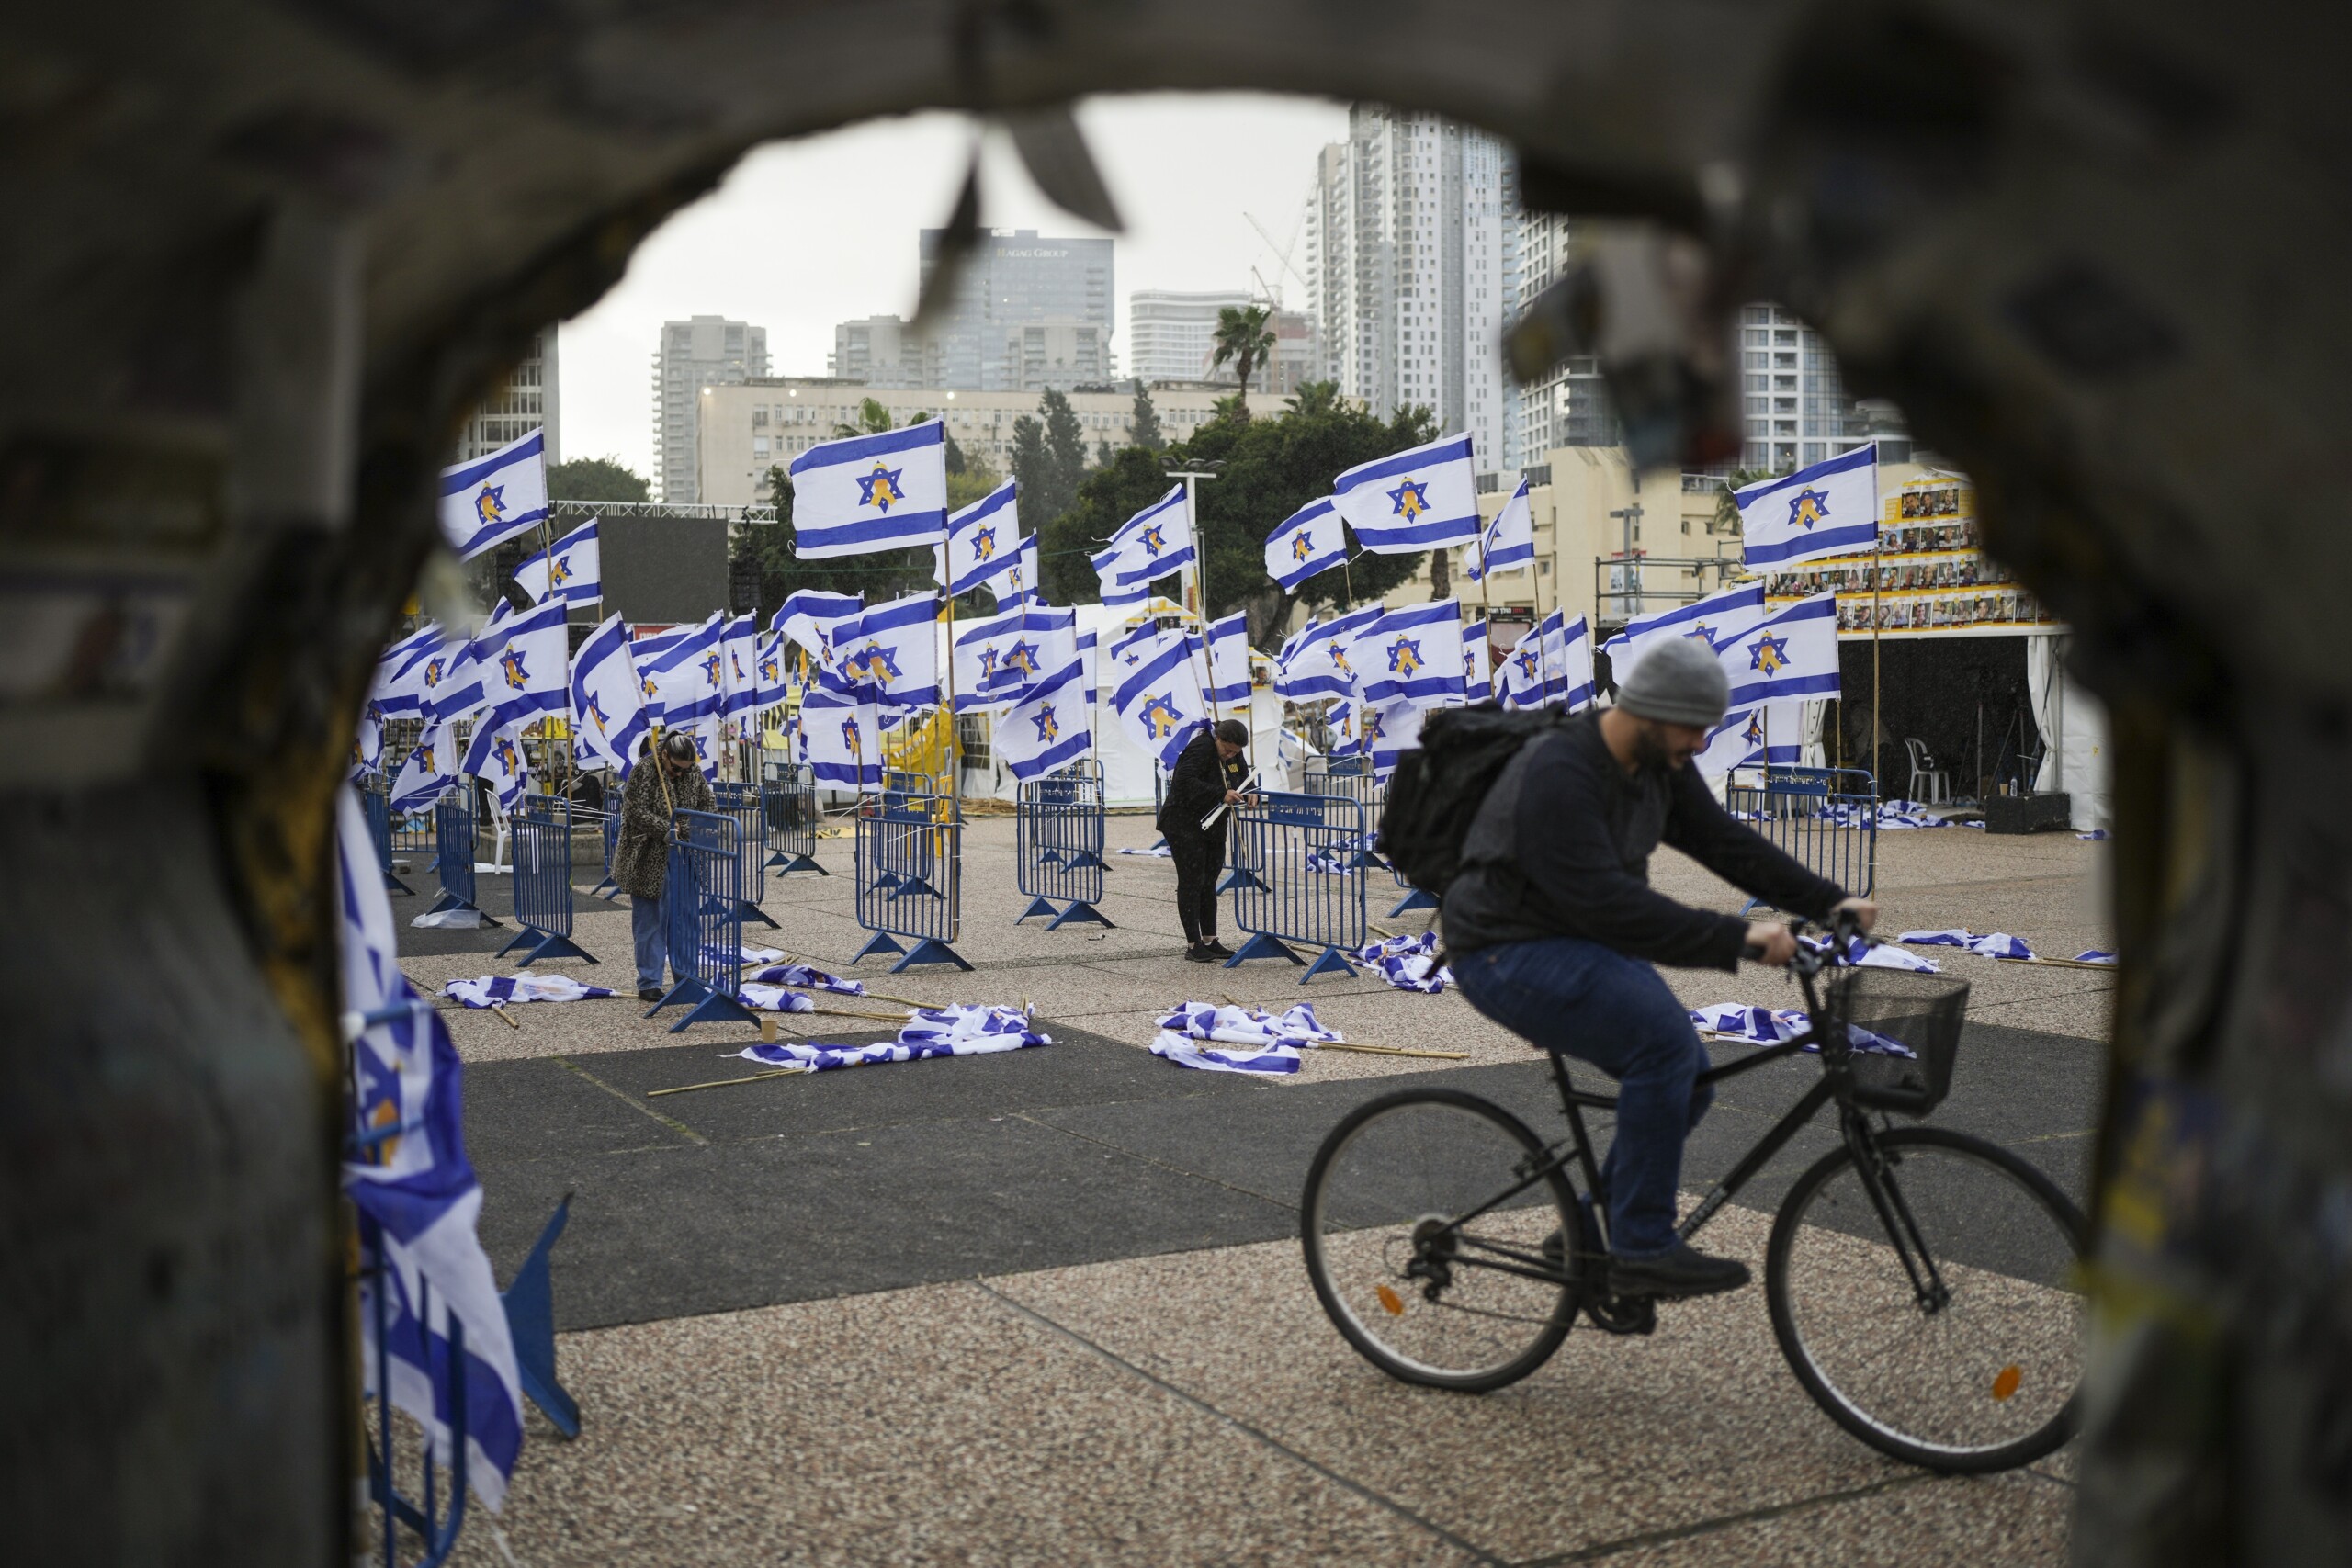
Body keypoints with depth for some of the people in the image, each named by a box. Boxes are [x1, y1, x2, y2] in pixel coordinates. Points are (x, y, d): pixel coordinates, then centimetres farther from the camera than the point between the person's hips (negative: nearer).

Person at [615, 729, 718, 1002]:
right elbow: (636, 810, -18)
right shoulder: (644, 771, -14)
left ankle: (685, 977, 20)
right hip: (647, 861, -5)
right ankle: (648, 984, 8)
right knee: (649, 921, 1)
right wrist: (664, 831, -27)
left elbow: (710, 804, 8)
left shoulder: (694, 774, 2)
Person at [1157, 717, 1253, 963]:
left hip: (1213, 826, 9)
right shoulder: (1200, 748, -22)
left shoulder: (1233, 752, 4)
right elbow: (1186, 782, -31)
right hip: (1185, 825, -9)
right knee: (1191, 882, -6)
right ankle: (1193, 945, -2)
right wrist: (1222, 794, -34)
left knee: (1208, 882, 11)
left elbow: (1244, 775, 18)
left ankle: (1210, 940, 17)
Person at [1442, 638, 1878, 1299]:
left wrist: (1829, 901, -4)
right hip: (1509, 953, -9)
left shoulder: (1659, 764, 2)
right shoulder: (1559, 777, -26)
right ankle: (1643, 1251, -16)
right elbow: (1608, 902, -33)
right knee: (1665, 1041, -25)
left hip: (1583, 945, 9)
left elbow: (1726, 842, 6)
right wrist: (1736, 938, -35)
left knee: (1686, 1079, 2)